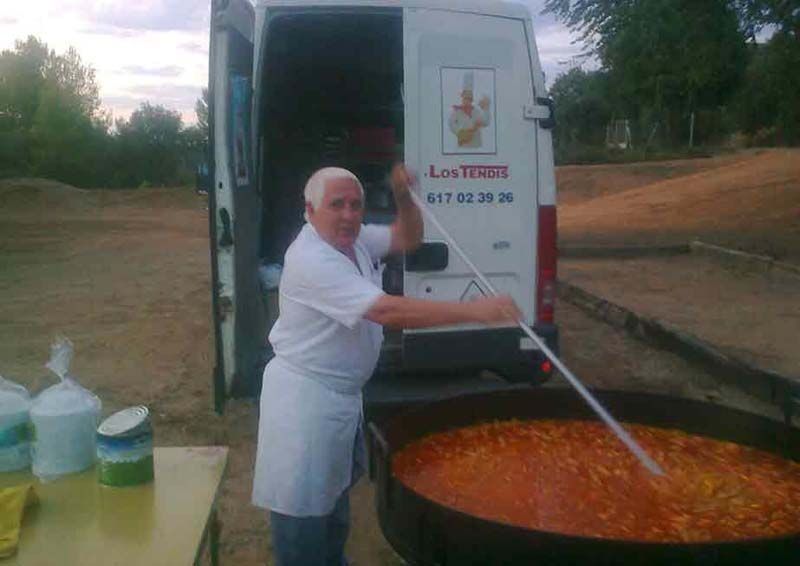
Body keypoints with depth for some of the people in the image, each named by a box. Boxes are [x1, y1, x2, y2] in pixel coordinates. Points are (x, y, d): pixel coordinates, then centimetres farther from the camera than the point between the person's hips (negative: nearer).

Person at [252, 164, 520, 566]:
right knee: (304, 510, 1)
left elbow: (408, 238, 13)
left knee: (334, 491, 27)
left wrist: (403, 197, -9)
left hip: (341, 394, 10)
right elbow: (388, 312, -35)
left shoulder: (354, 239, 1)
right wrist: (474, 311, -36)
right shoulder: (311, 260, -27)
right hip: (306, 397, -10)